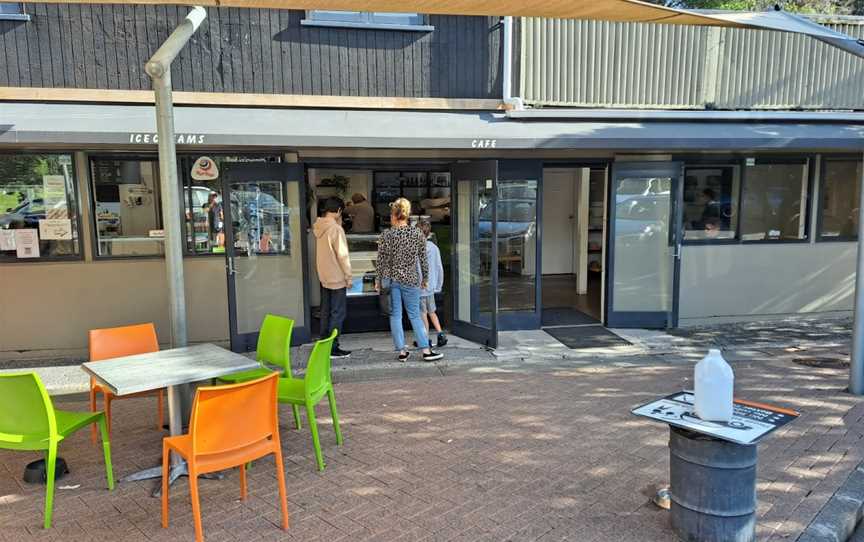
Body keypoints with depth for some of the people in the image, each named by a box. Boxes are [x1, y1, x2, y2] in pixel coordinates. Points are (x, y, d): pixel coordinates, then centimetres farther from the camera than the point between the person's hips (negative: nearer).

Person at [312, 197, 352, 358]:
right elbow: (342, 255, -19)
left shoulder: (319, 227, 5)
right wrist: (348, 276, -10)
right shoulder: (336, 229, -20)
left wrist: (338, 222, 5)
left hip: (324, 276, 8)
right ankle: (333, 348, 1)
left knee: (326, 311, 16)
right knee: (338, 313, -1)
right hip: (337, 278, -8)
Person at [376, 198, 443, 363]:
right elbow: (423, 259, 1)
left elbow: (381, 261, -2)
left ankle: (402, 352, 10)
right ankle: (426, 350, 7)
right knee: (414, 315, 8)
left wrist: (378, 281, 9)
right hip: (410, 279, 0)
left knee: (395, 315, 8)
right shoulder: (417, 234, -4)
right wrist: (425, 278, 13)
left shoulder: (385, 236, -7)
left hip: (390, 279, 0)